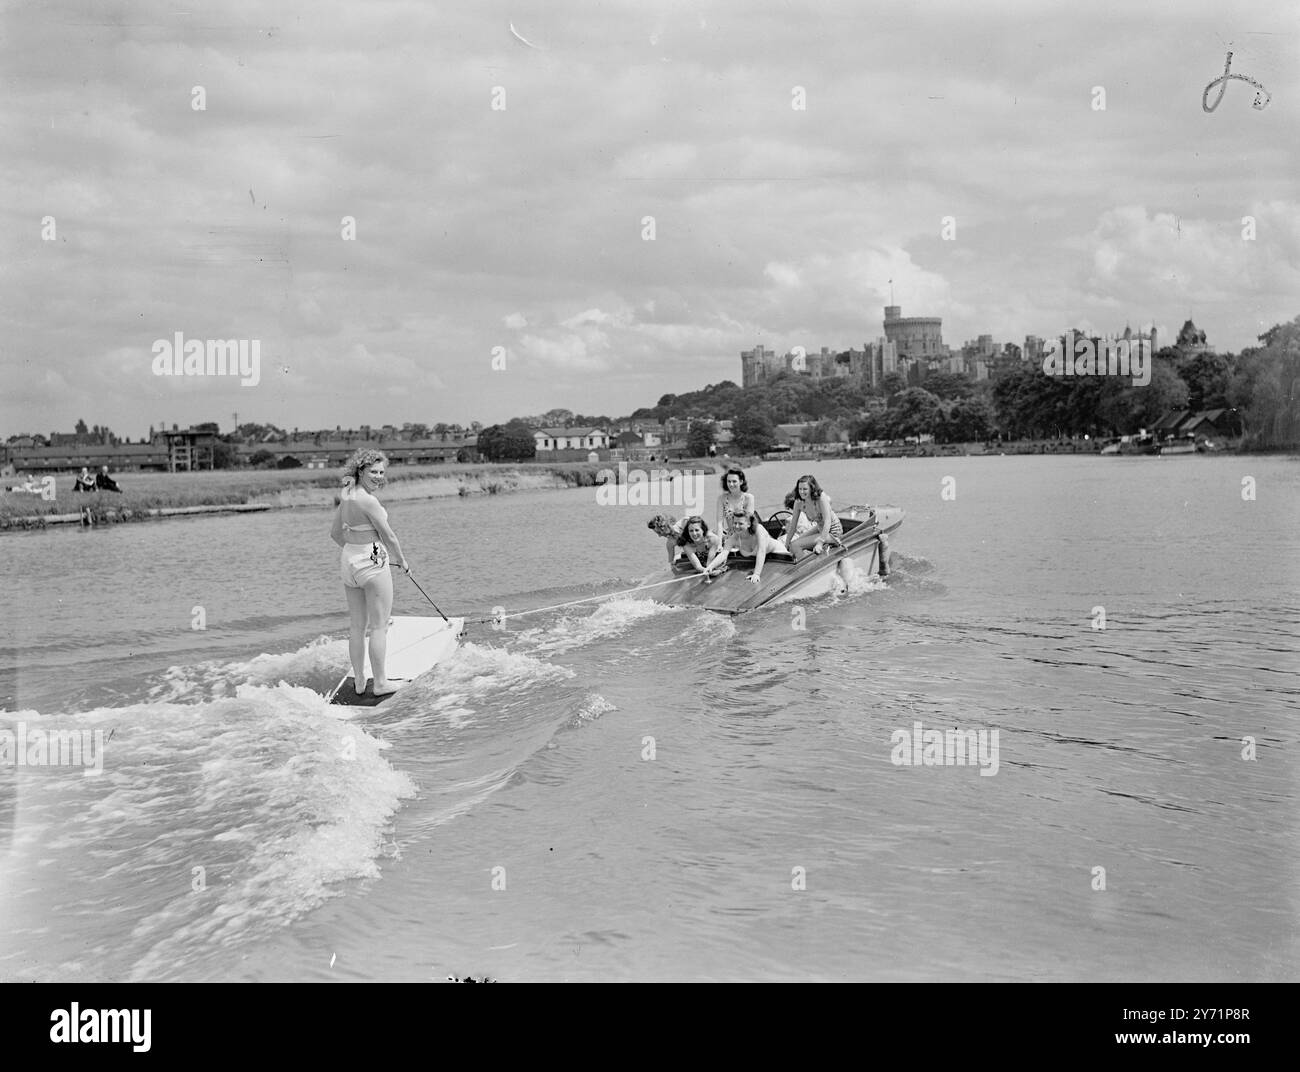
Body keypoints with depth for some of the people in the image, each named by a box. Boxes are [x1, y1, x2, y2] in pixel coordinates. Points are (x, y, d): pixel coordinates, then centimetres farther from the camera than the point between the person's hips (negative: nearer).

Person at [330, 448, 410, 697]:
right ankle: (381, 683, 3)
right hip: (372, 564, -8)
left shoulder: (346, 496, 7)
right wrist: (402, 561, 1)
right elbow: (388, 536, -14)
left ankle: (359, 681, 21)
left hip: (348, 560, 8)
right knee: (379, 627, 0)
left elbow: (335, 534, 15)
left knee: (357, 627, 14)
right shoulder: (368, 500, -19)